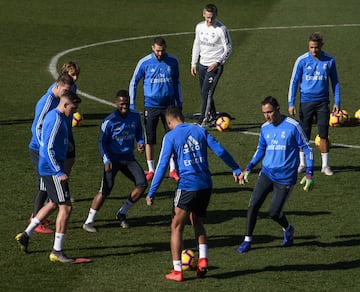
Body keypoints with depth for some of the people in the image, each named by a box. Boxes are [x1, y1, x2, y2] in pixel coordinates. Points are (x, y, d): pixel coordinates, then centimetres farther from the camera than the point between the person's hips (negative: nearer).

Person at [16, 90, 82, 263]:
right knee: (65, 207, -8)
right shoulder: (56, 120, -18)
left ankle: (26, 235, 27)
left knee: (53, 204, 21)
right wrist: (59, 173, -23)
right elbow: (49, 149, -23)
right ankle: (57, 251, -5)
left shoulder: (53, 116, 13)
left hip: (47, 169, 11)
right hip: (53, 170, -11)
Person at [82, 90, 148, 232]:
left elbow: (138, 131, 18)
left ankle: (122, 214, 10)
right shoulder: (109, 121, -14)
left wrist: (140, 143, -3)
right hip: (113, 159, -5)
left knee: (142, 184, -7)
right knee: (106, 189, -16)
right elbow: (102, 142, -8)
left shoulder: (135, 116, 0)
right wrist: (106, 160, -18)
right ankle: (89, 221, -4)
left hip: (128, 158, 5)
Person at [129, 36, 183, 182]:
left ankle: (173, 170, 11)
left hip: (168, 105, 2)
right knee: (149, 139, 2)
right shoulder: (144, 62, -7)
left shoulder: (173, 61, 0)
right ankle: (151, 170, 13)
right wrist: (131, 104, -2)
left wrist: (179, 103, 11)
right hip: (151, 106, -2)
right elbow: (133, 83, 2)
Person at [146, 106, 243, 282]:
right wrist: (236, 169, 18)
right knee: (197, 221, 25)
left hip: (187, 186, -5)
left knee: (177, 227, 6)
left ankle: (177, 271, 1)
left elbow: (162, 165, -7)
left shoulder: (170, 137, -3)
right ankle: (203, 260, 10)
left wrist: (152, 193, -6)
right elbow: (220, 151, 6)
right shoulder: (200, 131, 9)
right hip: (205, 185, 5)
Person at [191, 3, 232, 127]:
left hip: (215, 66, -7)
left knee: (207, 93, -15)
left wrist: (218, 63, -20)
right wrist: (194, 63, 14)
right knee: (204, 94, 12)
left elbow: (228, 49, -10)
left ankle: (203, 122, -16)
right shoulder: (200, 27, 4)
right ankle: (213, 119, 24)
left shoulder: (221, 29, -14)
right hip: (202, 65, 7)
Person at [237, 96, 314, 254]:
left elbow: (307, 149, -4)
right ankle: (247, 240, -1)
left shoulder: (293, 126, -11)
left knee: (274, 213, -5)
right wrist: (248, 168, 9)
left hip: (285, 178, -4)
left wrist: (309, 175, -9)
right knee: (253, 204, -12)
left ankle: (288, 229, 27)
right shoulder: (264, 128, 5)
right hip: (267, 173, 4)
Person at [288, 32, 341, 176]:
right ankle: (302, 164, 15)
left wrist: (337, 102, 4)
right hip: (306, 102, -1)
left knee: (324, 135, 0)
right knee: (304, 135, 3)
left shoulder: (329, 61, 0)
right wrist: (291, 103, -5)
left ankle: (325, 165, 9)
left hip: (322, 102, 1)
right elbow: (294, 82, 1)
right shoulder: (302, 60, -4)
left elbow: (335, 82, 10)